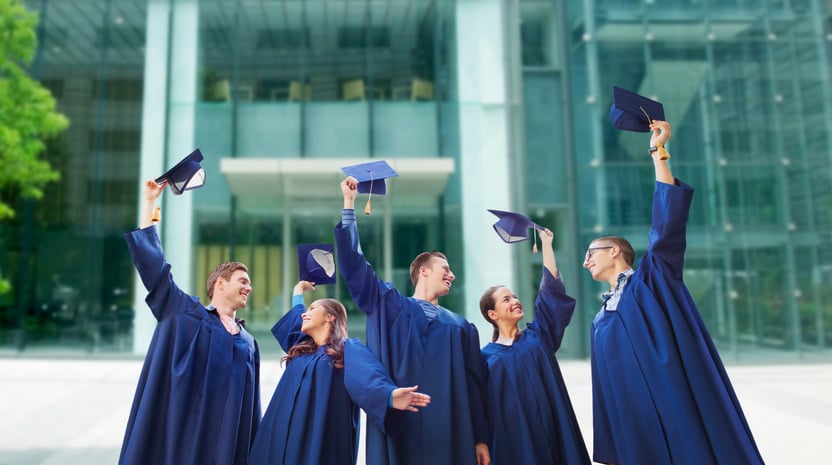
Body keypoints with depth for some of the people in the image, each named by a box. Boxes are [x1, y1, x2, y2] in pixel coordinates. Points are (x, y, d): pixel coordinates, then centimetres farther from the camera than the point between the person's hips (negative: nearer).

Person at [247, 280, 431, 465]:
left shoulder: (348, 349, 1)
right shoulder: (300, 347, 20)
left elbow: (369, 374, -20)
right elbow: (295, 317, 41)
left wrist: (389, 394, -39)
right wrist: (299, 292, 54)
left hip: (323, 443, -6)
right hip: (286, 439, 6)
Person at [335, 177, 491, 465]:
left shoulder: (461, 328, 14)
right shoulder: (388, 306, 9)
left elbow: (474, 385, 11)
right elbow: (354, 263, 4)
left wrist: (481, 439, 5)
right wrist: (349, 204, 1)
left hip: (449, 432, 2)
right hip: (398, 428, -2)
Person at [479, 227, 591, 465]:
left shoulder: (537, 335, 8)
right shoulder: (487, 356, 3)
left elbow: (551, 289, 3)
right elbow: (482, 406, 1)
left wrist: (546, 243, 3)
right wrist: (482, 445, -7)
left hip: (553, 434, 2)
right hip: (513, 441, -1)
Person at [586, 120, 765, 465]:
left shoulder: (653, 278, 5)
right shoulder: (601, 321, 19)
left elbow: (668, 219, -9)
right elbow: (609, 394, 17)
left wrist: (658, 151, -7)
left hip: (685, 409, -5)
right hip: (638, 430, 5)